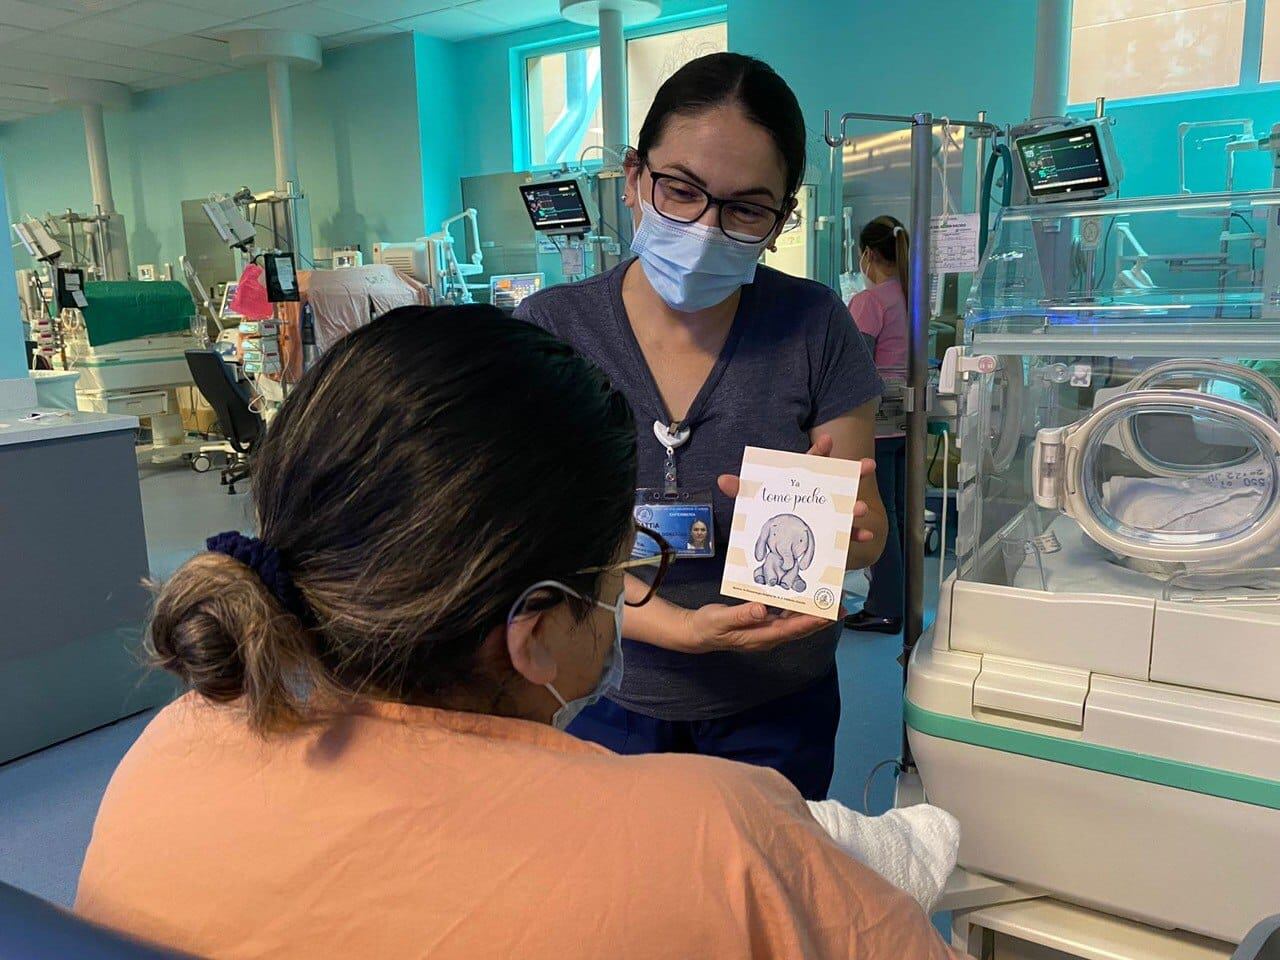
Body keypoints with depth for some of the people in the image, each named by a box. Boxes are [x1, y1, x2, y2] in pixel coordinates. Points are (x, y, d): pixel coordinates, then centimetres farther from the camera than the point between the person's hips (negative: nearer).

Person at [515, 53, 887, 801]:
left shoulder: (816, 327, -11)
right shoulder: (550, 331, -12)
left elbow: (868, 537, -7)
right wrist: (680, 629, -29)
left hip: (775, 710, 1)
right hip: (605, 697, 0)